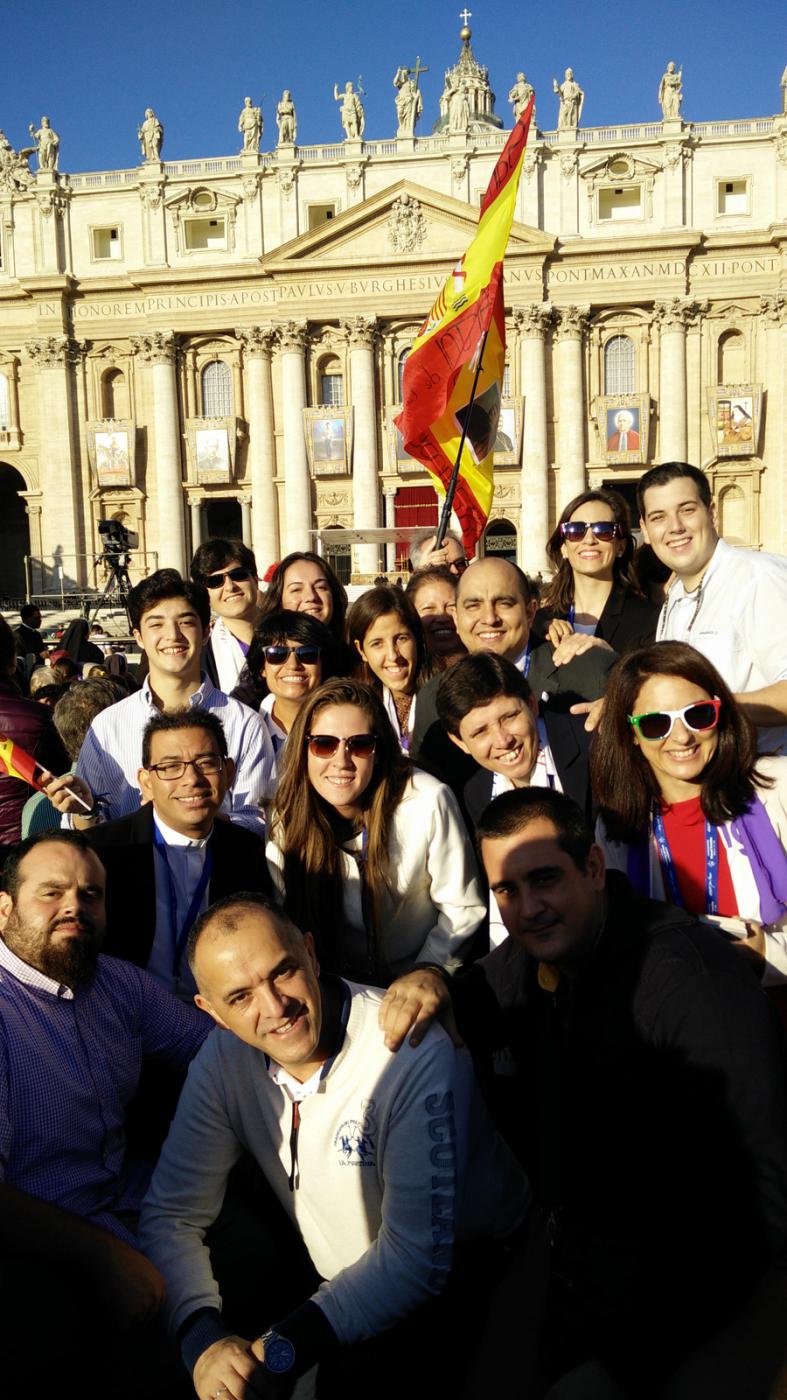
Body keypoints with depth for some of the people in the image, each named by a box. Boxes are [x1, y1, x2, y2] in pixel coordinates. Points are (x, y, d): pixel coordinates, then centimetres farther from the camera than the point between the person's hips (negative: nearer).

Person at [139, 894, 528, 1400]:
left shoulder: (418, 1054, -29)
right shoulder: (226, 1056, -10)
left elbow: (415, 1257, -26)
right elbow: (171, 1215, -7)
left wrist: (278, 1351, -30)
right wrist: (205, 1338, -24)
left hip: (458, 1278, -4)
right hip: (330, 1276, 5)